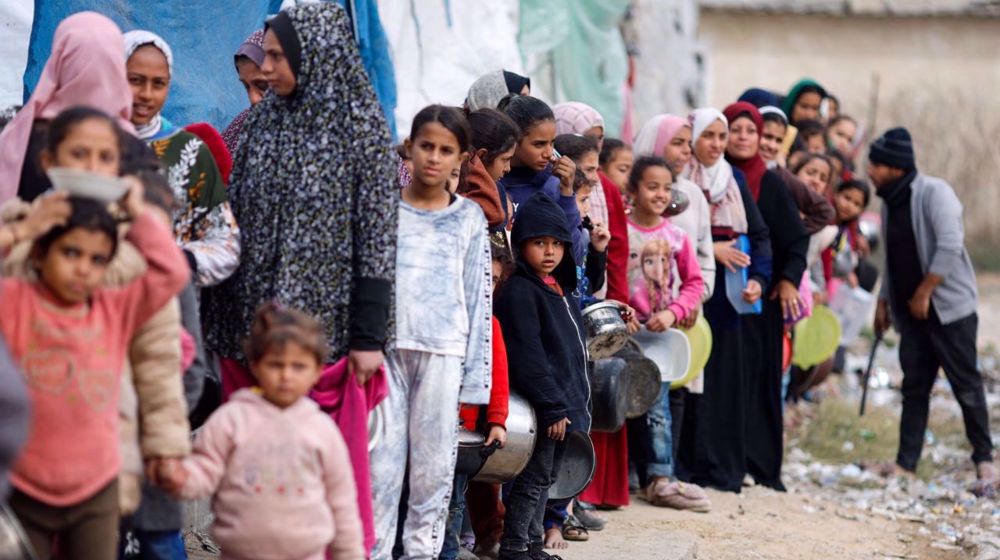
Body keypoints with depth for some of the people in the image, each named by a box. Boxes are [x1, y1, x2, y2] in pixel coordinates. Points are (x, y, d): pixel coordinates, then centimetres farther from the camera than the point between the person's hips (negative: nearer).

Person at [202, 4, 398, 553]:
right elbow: (233, 217, 11)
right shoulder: (261, 121, 9)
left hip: (323, 322, -5)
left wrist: (368, 336, -10)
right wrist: (216, 319, 7)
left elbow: (377, 234, -6)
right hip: (250, 321, 5)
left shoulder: (359, 126, -4)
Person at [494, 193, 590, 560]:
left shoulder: (561, 290, 16)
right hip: (544, 405, -9)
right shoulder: (519, 292, -14)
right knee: (534, 478, -4)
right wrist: (554, 407, -20)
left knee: (546, 478, 15)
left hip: (565, 402, 9)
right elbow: (528, 357, -19)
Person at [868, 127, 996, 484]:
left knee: (965, 383, -4)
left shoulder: (934, 192, -13)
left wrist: (924, 293, -19)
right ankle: (906, 462, 6)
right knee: (914, 387, 6)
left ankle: (984, 458, 4)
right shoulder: (890, 203, 12)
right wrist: (883, 301, 16)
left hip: (949, 306, -7)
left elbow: (950, 246, -21)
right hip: (911, 310, 7)